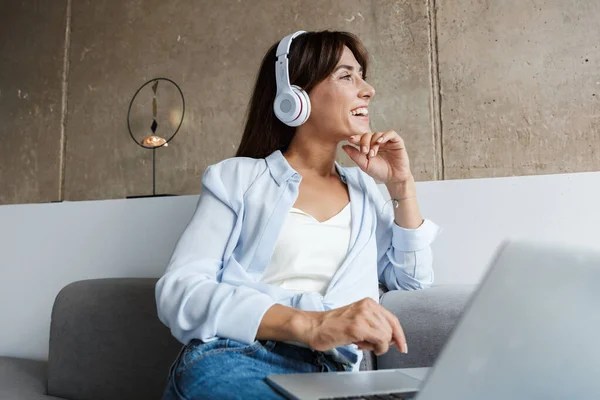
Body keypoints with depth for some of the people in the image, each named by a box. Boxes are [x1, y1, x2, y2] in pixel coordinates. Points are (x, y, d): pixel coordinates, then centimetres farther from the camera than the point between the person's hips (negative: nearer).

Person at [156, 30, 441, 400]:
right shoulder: (238, 177, 4)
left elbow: (411, 281, 17)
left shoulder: (363, 187, 19)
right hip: (232, 363, -3)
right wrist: (309, 324, -23)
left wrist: (402, 185, 8)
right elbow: (178, 291, -8)